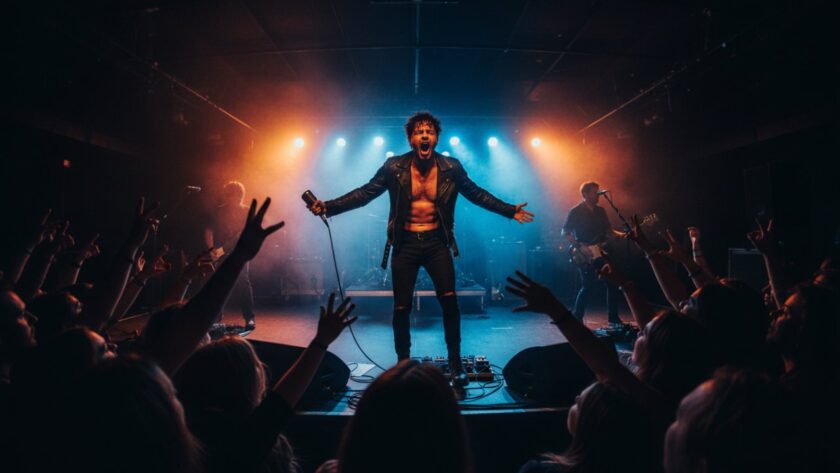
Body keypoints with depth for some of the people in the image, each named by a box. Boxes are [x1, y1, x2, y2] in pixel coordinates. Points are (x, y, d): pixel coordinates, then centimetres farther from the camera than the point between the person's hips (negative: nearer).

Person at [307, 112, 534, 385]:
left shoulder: (451, 168, -3)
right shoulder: (394, 168, -6)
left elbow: (478, 194, 8)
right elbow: (364, 193, -3)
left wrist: (509, 211, 5)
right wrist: (329, 207, -12)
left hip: (437, 242, 0)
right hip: (405, 244, 0)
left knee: (449, 299, -13)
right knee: (401, 308, 3)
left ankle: (455, 363, 3)